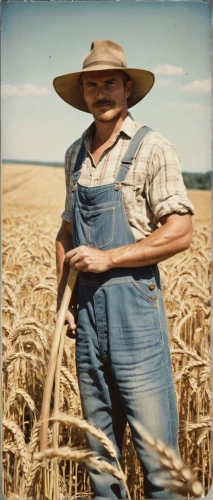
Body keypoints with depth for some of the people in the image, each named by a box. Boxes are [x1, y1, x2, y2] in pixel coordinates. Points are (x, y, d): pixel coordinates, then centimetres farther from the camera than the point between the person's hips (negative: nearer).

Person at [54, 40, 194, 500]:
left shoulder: (153, 148, -6)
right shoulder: (75, 154, 12)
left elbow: (180, 233, -12)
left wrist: (108, 258, -15)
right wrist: (61, 294, 8)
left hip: (133, 300, -5)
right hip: (86, 305, 6)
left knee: (151, 430, 1)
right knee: (98, 428, 16)